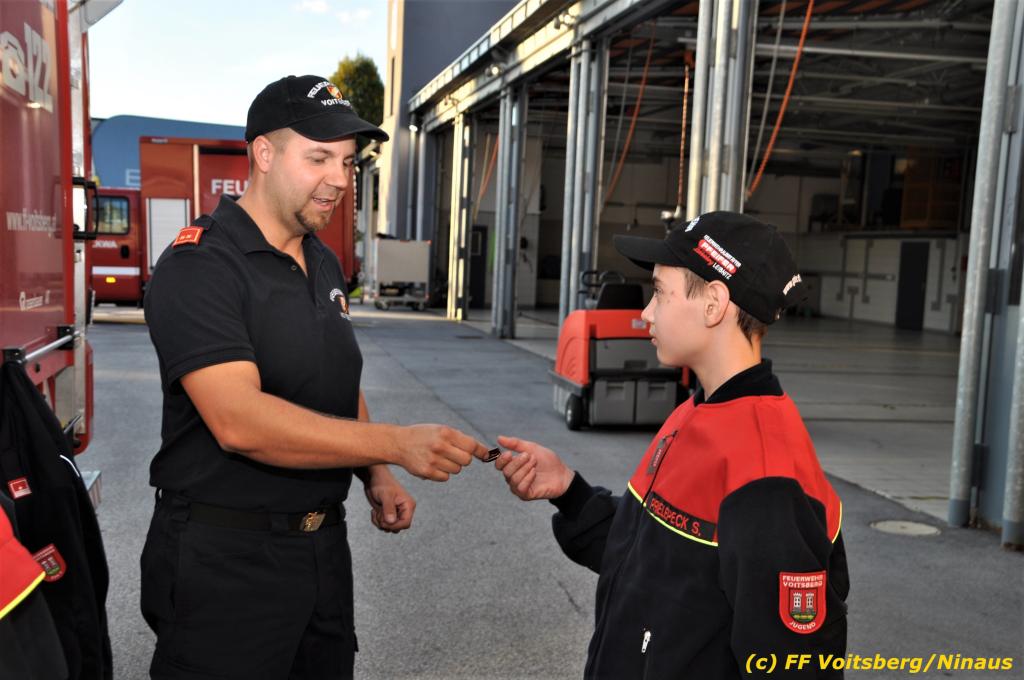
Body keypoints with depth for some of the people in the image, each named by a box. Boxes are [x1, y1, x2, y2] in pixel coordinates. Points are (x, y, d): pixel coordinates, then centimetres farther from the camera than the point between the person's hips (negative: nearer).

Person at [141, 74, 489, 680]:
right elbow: (239, 421, -29)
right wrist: (396, 444, -32)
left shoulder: (325, 265, 10)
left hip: (324, 541, 8)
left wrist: (375, 477, 4)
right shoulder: (199, 267, -17)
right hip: (225, 556, -7)